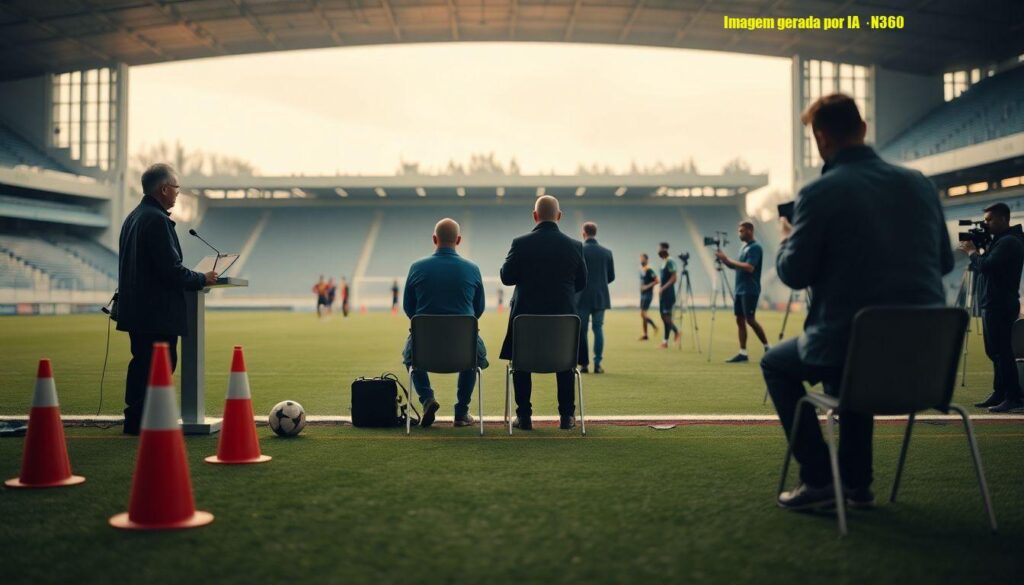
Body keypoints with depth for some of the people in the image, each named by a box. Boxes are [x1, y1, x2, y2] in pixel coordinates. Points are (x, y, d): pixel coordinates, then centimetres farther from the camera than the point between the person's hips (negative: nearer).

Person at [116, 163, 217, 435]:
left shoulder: (133, 217, 15)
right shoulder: (157, 219, -17)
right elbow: (171, 270, -21)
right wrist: (203, 279, -6)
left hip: (136, 310, 11)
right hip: (158, 312, -11)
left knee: (141, 364, 17)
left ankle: (135, 420, 26)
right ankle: (143, 422, 0)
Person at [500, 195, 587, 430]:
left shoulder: (521, 243, -11)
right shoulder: (574, 246, -5)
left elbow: (506, 277, -6)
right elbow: (581, 283, 3)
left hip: (526, 314, -1)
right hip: (564, 314, 2)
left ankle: (524, 416, 12)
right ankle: (566, 415, 18)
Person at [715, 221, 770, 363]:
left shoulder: (755, 247, -12)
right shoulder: (744, 247, 16)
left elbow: (749, 267, -23)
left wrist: (728, 259, -20)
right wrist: (725, 260, 2)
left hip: (750, 290, -9)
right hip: (739, 290, 9)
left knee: (750, 320, -8)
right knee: (740, 320, 5)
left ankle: (767, 347, 4)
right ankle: (743, 353, 5)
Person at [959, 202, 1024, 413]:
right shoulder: (1000, 241, 19)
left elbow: (987, 267, -22)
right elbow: (981, 268, 19)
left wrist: (972, 251, -6)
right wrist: (975, 252, 5)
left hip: (1000, 306, -10)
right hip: (993, 305, 10)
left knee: (1001, 351, -10)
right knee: (995, 351, 12)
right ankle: (999, 394, 17)